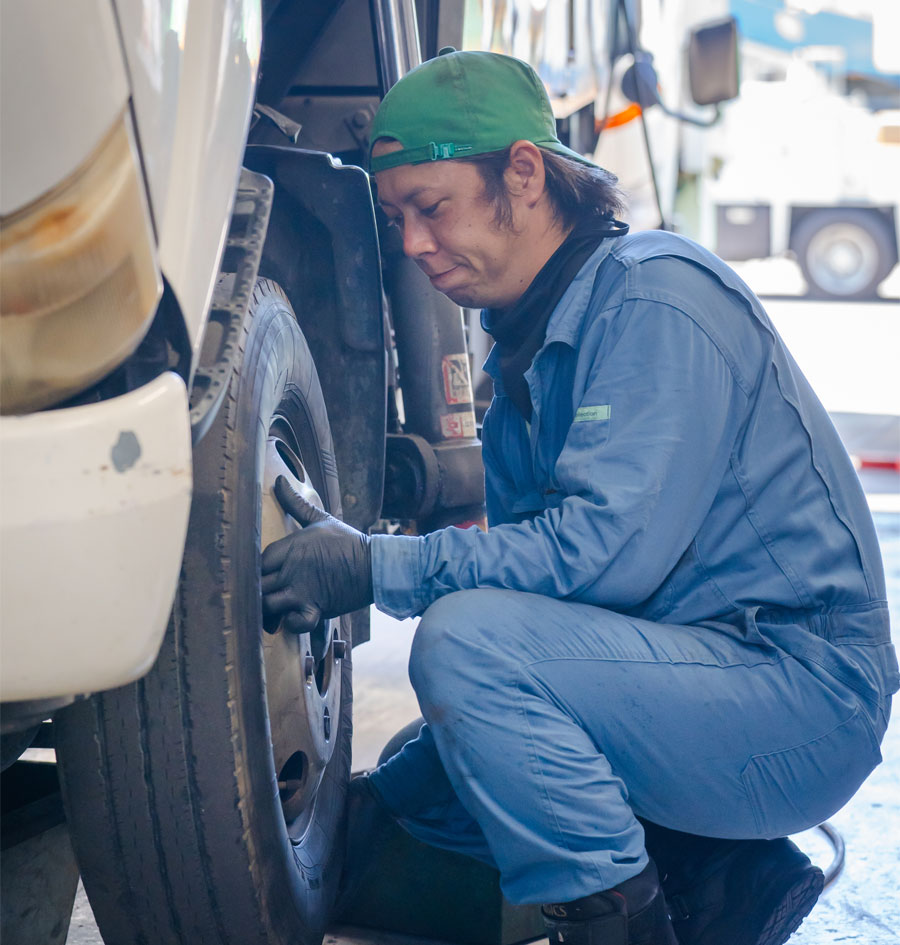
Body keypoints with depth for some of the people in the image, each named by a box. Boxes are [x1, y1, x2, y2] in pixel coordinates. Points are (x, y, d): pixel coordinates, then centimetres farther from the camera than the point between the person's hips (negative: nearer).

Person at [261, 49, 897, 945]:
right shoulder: (529, 339, 13)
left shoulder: (655, 298, -16)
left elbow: (608, 548, -27)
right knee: (417, 785, 11)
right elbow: (528, 556, 13)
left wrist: (379, 568, -25)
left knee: (464, 638, -27)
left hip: (807, 699, -10)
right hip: (700, 670, 10)